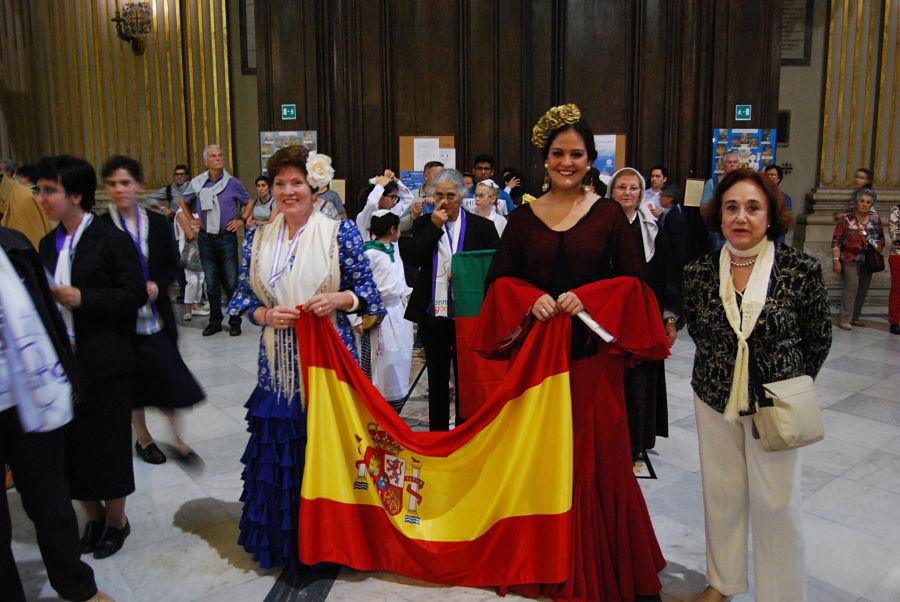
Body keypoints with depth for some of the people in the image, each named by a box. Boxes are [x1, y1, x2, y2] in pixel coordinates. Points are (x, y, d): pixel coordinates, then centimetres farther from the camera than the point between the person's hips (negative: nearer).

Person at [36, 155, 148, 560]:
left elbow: (135, 294, -14)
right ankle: (93, 517, 33)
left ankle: (116, 519, 27)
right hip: (64, 362, 6)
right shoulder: (48, 245, 11)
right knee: (73, 443, 13)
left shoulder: (112, 240, -10)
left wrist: (83, 298, -21)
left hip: (104, 363, -6)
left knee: (108, 443, 6)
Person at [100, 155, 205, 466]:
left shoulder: (157, 222, 2)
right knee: (133, 380, 10)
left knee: (168, 373, 1)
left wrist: (157, 285, -12)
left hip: (156, 314, 2)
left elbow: (172, 265, 6)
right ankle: (143, 438, 30)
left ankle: (177, 437, 18)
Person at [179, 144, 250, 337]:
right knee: (211, 283, 9)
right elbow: (184, 202, 22)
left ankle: (235, 322, 9)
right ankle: (215, 321, 19)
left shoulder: (233, 183, -3)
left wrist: (241, 220, 2)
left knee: (231, 282, -2)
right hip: (206, 238, 3)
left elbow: (248, 202, 12)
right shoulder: (197, 183, 3)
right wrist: (192, 220, 13)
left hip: (227, 237, -2)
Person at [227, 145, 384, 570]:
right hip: (277, 360, 3)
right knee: (277, 443, 8)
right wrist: (265, 315, -10)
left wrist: (337, 299, -21)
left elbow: (367, 291, -2)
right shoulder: (257, 238, 7)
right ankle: (283, 541, 28)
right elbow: (244, 296, 10)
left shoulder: (339, 232, -3)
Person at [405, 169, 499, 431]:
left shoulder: (482, 226, 0)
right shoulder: (424, 224, 6)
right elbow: (414, 259, -8)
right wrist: (434, 226, -12)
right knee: (436, 376, 14)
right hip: (433, 313, 2)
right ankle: (437, 430, 27)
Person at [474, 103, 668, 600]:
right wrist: (529, 299, -14)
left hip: (592, 351, -1)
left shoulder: (609, 214, 1)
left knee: (597, 456, 5)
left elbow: (631, 280, 0)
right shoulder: (523, 217, 5)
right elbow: (499, 280, 5)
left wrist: (588, 297, -16)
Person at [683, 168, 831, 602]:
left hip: (775, 403, -2)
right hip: (714, 399, 2)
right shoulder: (699, 272, -7)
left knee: (776, 501, 6)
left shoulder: (801, 269, -13)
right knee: (721, 492, 14)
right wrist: (723, 370, 10)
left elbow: (819, 338, 0)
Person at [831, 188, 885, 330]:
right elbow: (836, 241, -9)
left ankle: (855, 318, 21)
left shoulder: (875, 219, 6)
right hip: (850, 260, -5)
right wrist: (836, 260, -14)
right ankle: (845, 320, -7)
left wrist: (877, 250, -1)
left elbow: (881, 239, 14)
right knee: (851, 287, -12)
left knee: (863, 290, 9)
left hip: (867, 262, 5)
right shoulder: (846, 219, -7)